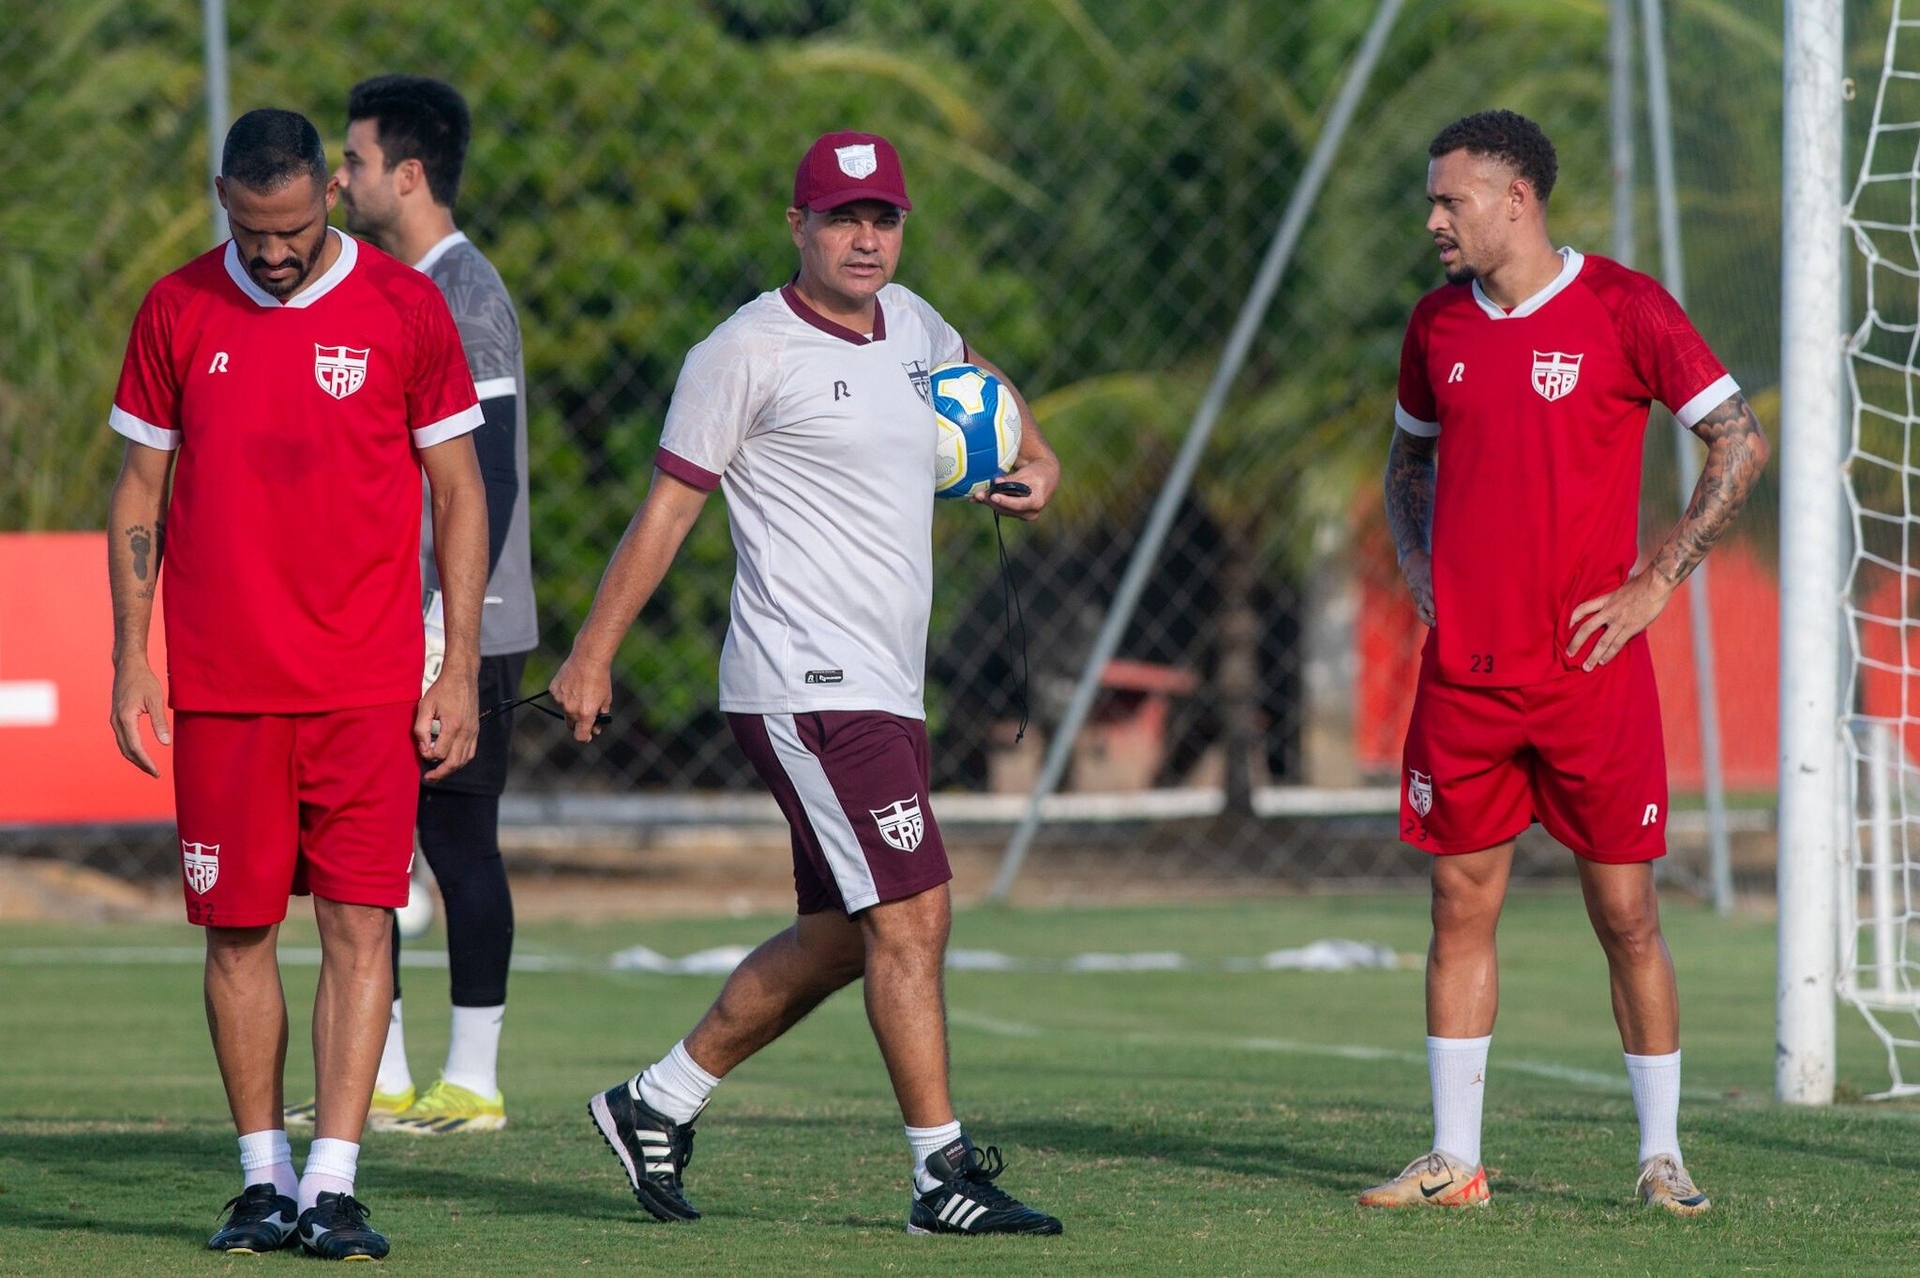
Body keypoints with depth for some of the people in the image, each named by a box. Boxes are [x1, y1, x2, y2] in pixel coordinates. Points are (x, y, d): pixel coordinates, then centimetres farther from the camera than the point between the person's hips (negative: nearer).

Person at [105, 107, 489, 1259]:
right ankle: (265, 1180, 13)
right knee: (239, 929, 3)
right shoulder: (177, 313, 5)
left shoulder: (405, 309, 1)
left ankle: (334, 1185, -7)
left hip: (367, 685, -1)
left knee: (361, 924, -7)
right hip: (220, 683, 1)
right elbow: (141, 493, 11)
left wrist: (461, 673, 0)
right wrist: (130, 659, 5)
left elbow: (459, 495, 5)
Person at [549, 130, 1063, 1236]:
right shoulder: (751, 352, -9)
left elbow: (968, 370, 39)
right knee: (912, 915, -14)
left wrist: (1033, 455, 24)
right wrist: (594, 654, -7)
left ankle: (658, 1104, 24)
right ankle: (944, 1175, -12)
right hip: (806, 684, -9)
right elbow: (669, 507, -7)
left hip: (885, 689, 9)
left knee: (840, 937, 12)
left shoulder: (911, 324, 14)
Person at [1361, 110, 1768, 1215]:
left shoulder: (1623, 308, -7)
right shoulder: (1439, 322, 9)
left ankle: (1663, 1157, 9)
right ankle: (1454, 1161, 10)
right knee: (1463, 907, 5)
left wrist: (1655, 584, -8)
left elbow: (1743, 445, -5)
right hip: (1464, 668, 4)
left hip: (1591, 666, -4)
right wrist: (1416, 564, 9)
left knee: (1627, 913, 0)